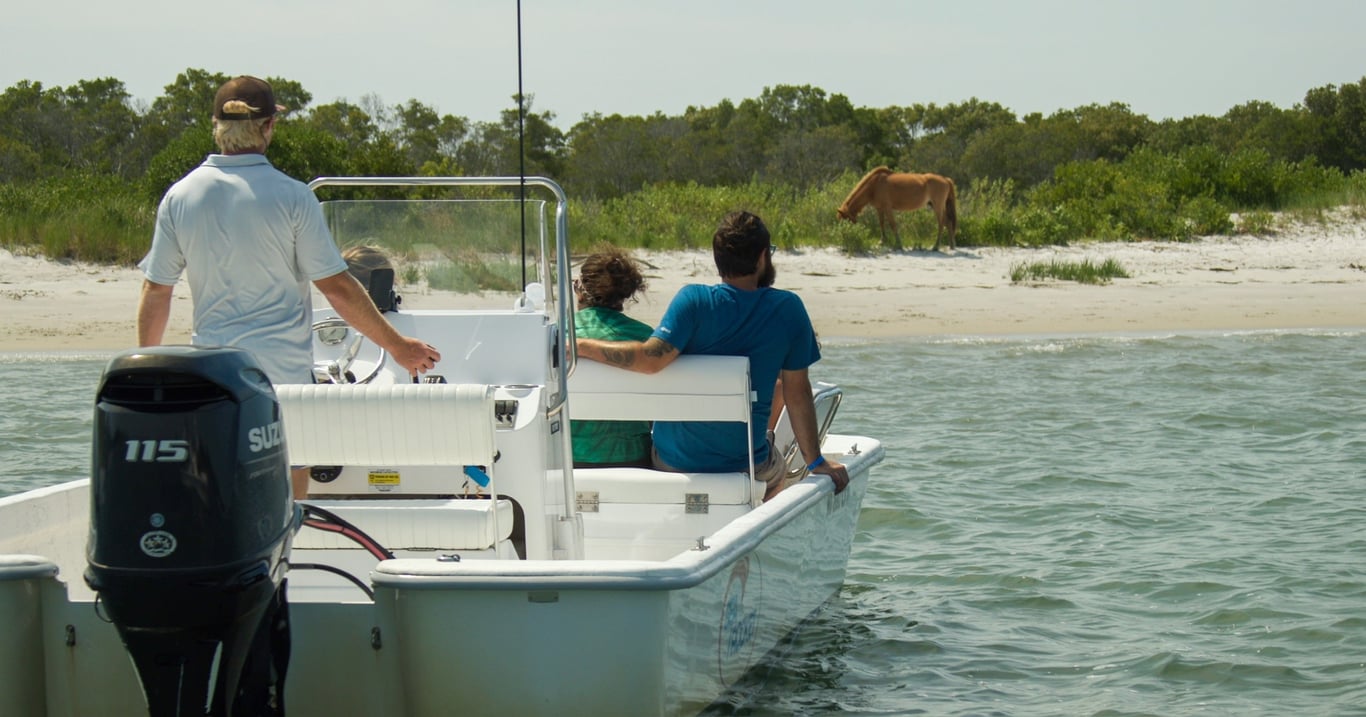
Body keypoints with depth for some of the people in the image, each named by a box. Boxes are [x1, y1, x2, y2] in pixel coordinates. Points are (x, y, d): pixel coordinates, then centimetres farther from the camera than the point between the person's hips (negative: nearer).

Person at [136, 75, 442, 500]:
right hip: (283, 372, -3)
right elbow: (336, 287, -8)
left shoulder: (180, 197, 1)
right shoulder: (291, 197, -9)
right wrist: (398, 346, 2)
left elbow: (156, 291, 5)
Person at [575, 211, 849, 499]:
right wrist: (815, 462, 5)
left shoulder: (694, 300, -15)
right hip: (743, 461, 0)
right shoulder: (788, 308, -10)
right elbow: (797, 392, -5)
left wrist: (581, 345, -16)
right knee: (777, 474, 36)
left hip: (671, 461, 0)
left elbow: (651, 358, -27)